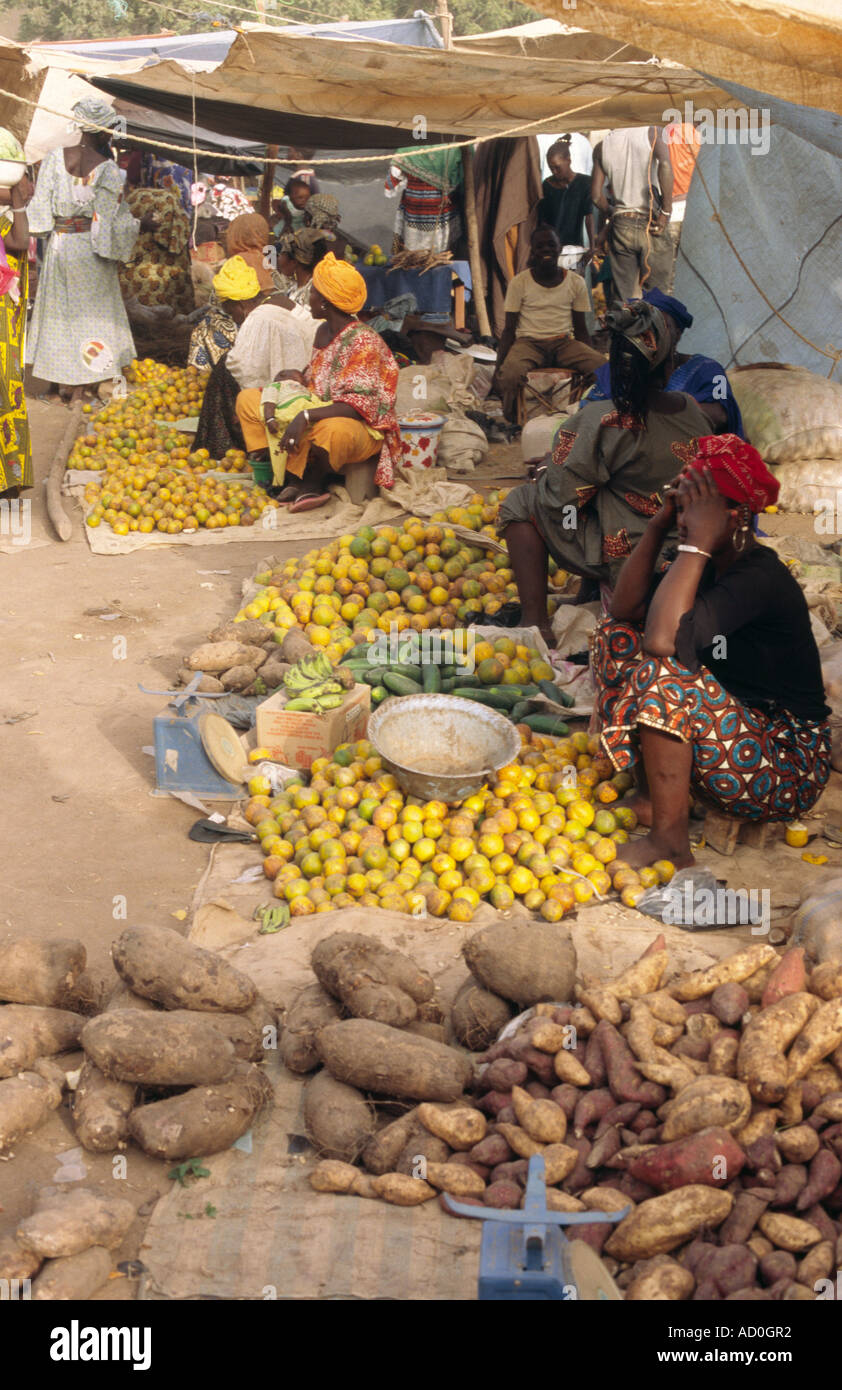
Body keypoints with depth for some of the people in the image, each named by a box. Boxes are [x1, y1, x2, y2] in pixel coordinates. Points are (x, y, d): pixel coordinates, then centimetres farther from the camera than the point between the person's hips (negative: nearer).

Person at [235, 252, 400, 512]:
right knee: (247, 399, 5)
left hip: (361, 428, -9)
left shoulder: (363, 341, -20)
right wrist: (299, 378, -4)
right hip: (317, 418, 9)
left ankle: (309, 483, -12)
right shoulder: (324, 331, 7)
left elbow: (360, 406, -28)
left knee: (333, 430, -45)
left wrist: (306, 416, -37)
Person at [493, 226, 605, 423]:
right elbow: (509, 329, 3)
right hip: (529, 342, -2)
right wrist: (499, 366, -11)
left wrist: (591, 358, -3)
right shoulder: (519, 283, 2)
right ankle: (512, 424, -10)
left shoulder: (575, 282, 8)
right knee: (509, 376, -37)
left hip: (564, 343, 2)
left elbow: (581, 329, 13)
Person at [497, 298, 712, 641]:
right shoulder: (692, 410, -5)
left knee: (521, 503, 8)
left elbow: (561, 499, -15)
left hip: (622, 562, -6)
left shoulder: (599, 423, -22)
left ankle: (535, 621, 3)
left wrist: (543, 475, 5)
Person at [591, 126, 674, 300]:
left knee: (626, 300, 6)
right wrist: (666, 210, -16)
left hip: (620, 225, 3)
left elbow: (596, 196, 6)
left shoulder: (602, 146, 8)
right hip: (650, 225, -3)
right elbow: (665, 164, -21)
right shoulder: (651, 132, -2)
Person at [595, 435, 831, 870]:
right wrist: (657, 526, -6)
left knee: (660, 675, -31)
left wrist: (698, 541, -29)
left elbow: (663, 639, -35)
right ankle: (649, 788, 2)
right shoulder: (709, 562, 3)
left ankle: (669, 841, -20)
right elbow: (625, 609, 1)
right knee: (617, 636, 3)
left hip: (789, 769, -9)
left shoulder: (761, 577, -23)